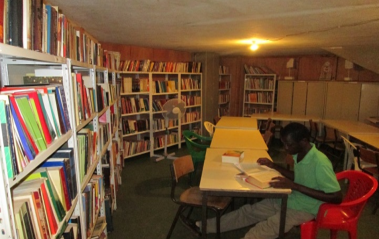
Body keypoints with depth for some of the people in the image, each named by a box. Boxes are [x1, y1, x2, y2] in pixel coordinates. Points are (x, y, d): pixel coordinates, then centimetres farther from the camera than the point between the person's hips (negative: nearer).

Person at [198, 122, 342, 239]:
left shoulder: (320, 162, -26)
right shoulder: (298, 154, -1)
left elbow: (336, 197, -28)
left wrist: (294, 186, -33)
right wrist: (274, 166, 1)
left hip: (305, 209, -7)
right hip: (289, 200, 8)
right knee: (249, 210, 2)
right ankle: (207, 226, 12)